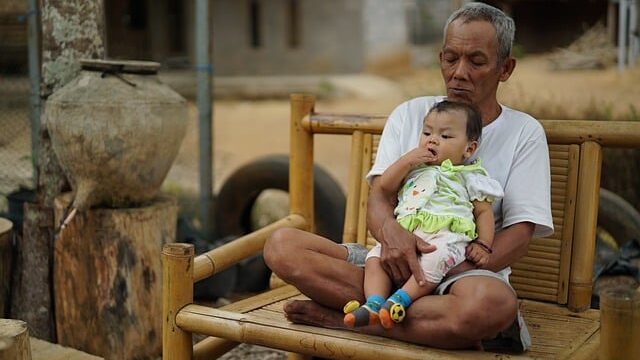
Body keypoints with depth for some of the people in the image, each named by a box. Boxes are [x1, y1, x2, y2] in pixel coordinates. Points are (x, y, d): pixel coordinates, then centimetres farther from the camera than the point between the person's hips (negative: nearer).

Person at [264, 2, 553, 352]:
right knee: (281, 245, -21)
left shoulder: (524, 132, 6)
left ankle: (343, 318, -21)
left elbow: (519, 234, -3)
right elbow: (378, 196, 1)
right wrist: (390, 230, -25)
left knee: (492, 302, -41)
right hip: (396, 260, 3)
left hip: (466, 271, -2)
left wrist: (455, 270, -20)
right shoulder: (409, 114, 13)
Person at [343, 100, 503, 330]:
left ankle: (401, 299, -40)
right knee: (375, 256, -16)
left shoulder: (469, 176, 17)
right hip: (405, 235, 5)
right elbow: (385, 185, 19)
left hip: (446, 235, -5)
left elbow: (484, 211, 12)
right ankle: (374, 304, -29)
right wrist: (408, 160, 8)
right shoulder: (414, 168, 29)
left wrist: (483, 245, -3)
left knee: (436, 257, -37)